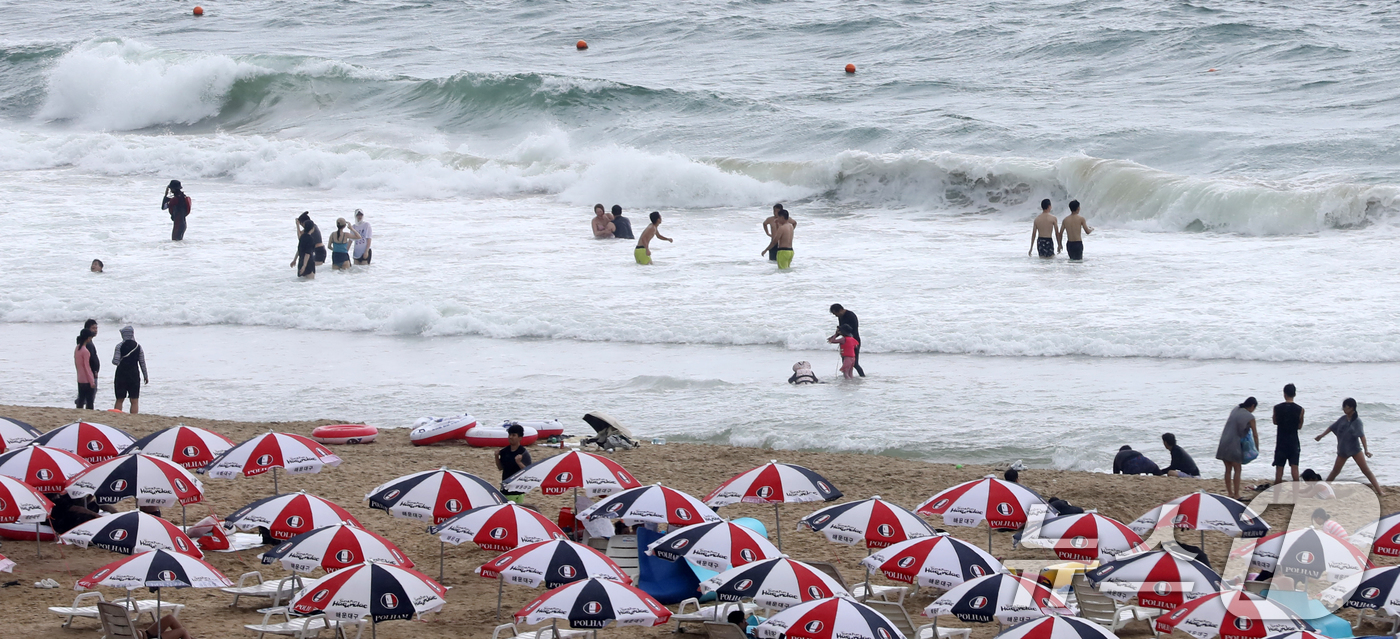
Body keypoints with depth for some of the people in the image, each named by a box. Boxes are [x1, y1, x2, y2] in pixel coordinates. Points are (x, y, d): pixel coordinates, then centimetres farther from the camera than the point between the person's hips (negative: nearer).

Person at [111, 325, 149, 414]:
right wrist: (146, 376, 12)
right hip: (134, 376, 1)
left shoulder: (119, 346, -8)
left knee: (119, 400, 9)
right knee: (134, 401, 3)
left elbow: (115, 361, -13)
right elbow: (142, 363, 1)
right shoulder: (138, 347, -2)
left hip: (121, 375, -1)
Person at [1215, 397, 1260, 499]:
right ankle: (1236, 495, -3)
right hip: (1234, 444, -6)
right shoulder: (1249, 417, -7)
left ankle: (1229, 493, 17)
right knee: (1237, 469, -1)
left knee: (1228, 469, 12)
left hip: (1224, 443, 6)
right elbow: (1255, 434, -3)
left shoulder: (1235, 410, 10)